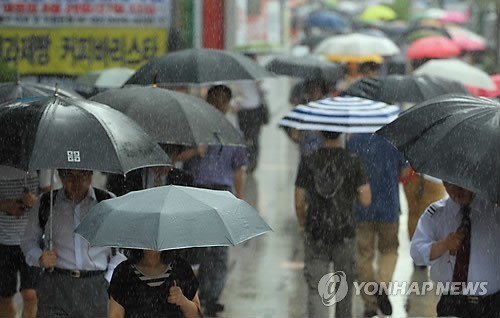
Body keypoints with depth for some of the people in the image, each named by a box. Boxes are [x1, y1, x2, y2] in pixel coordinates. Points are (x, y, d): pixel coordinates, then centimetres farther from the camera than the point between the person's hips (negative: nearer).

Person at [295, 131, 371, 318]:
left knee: (316, 290, 1)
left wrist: (302, 223, 18)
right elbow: (366, 200, -8)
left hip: (315, 234, 0)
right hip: (344, 233, 0)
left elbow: (299, 202, -2)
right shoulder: (353, 162, -8)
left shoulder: (308, 162, -5)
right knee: (345, 287, 19)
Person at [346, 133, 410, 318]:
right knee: (389, 250, 18)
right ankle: (382, 286, -6)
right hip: (388, 207, 0)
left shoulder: (354, 140, -6)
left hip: (361, 209, 0)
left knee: (364, 255, 10)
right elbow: (404, 172, -1)